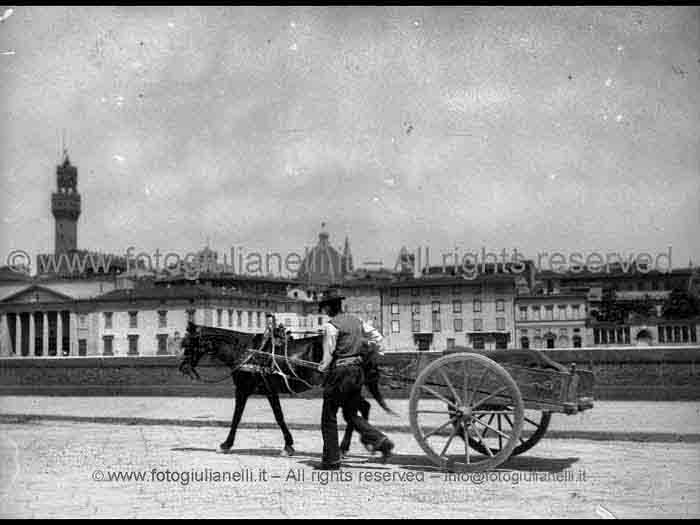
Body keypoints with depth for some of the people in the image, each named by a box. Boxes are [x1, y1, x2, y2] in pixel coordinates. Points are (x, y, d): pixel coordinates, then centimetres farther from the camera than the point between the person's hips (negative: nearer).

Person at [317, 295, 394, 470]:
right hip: (358, 370, 7)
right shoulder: (357, 321, 10)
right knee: (352, 414, 18)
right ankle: (380, 440, 0)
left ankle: (331, 460, 10)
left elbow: (328, 356, -12)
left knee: (329, 416, 6)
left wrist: (322, 368, 6)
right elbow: (377, 337, 16)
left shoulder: (331, 326, -12)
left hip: (340, 372, -7)